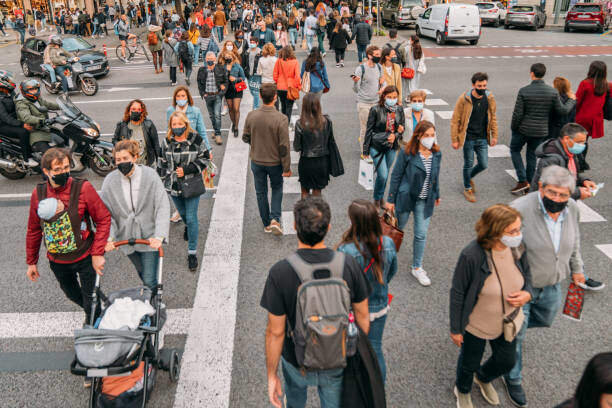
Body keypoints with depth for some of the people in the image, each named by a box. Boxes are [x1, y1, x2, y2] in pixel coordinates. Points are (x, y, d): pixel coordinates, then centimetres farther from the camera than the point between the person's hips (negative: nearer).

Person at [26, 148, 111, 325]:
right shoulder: (38, 193, -5)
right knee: (72, 295, 25)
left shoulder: (83, 188, -17)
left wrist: (98, 253, -19)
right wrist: (31, 262, 11)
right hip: (57, 261, 4)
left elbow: (103, 219, -14)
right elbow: (34, 230, 6)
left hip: (85, 257, -4)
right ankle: (94, 312, 53)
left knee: (90, 298, 9)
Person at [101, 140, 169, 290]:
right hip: (126, 238, 3)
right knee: (142, 274, 22)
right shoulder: (110, 180, -6)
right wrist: (108, 238, -19)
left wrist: (159, 236, -27)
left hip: (149, 237, -3)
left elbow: (163, 207, -17)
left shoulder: (150, 175, -13)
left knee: (150, 280, -3)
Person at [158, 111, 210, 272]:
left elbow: (205, 159, -6)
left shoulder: (196, 139, -10)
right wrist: (161, 183, 11)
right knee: (183, 214, 22)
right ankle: (188, 227, 59)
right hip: (174, 186, 4)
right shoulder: (166, 142, 0)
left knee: (191, 218, -5)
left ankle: (192, 253, 5)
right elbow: (162, 163, 10)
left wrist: (186, 170, -17)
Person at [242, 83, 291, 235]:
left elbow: (245, 138, 0)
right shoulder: (281, 119, -22)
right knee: (277, 189, 22)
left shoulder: (251, 116, -13)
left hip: (257, 161, 2)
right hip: (275, 162, -2)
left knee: (261, 192, 18)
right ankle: (275, 219, 8)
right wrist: (287, 168, -8)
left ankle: (266, 224, 29)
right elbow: (284, 147, -18)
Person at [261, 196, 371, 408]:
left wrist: (271, 375, -5)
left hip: (298, 362, -1)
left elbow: (276, 332, -20)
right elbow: (362, 316, -8)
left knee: (295, 389, 33)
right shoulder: (349, 265, -21)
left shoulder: (280, 273, -28)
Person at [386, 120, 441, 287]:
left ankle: (417, 268, 22)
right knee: (397, 228, 17)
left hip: (425, 201, 3)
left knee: (421, 235, 6)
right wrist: (391, 199, -8)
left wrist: (436, 195, 19)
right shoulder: (407, 153, -18)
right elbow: (396, 176, -10)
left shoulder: (436, 154, -5)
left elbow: (435, 176, 10)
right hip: (406, 197, -3)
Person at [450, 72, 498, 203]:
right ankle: (467, 189, 30)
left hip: (482, 139, 4)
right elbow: (455, 120, -8)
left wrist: (494, 136, 8)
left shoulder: (489, 98, -1)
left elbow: (493, 117, 11)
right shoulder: (464, 99, -13)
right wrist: (454, 140, -9)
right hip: (468, 138, -3)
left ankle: (469, 177, 38)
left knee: (484, 165, 6)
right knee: (468, 164, 8)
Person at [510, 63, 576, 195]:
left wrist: (513, 127, 2)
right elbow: (562, 110, -3)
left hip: (523, 129, -3)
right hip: (541, 131, 3)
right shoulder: (553, 92, -6)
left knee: (514, 150, 17)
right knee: (532, 156, 16)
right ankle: (529, 185, 22)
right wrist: (572, 100, 17)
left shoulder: (524, 91, -15)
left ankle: (522, 181, 5)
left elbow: (517, 114, -15)